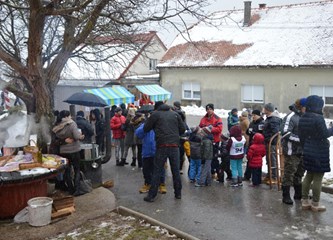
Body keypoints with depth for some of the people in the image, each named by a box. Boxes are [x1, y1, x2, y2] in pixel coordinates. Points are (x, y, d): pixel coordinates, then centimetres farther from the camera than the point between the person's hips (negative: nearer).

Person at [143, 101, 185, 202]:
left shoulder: (155, 114, 4)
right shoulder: (175, 114, 13)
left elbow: (146, 128, 7)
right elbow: (182, 129, 12)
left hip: (162, 145, -3)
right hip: (174, 145, 3)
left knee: (157, 171, 1)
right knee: (176, 170, 12)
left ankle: (151, 195, 3)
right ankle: (178, 193, 20)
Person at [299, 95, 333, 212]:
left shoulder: (302, 118, 6)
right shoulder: (318, 118, -19)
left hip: (308, 152, 8)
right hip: (319, 153, -8)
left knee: (309, 175, 17)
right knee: (318, 178, 2)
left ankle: (305, 201, 21)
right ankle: (315, 204, 11)